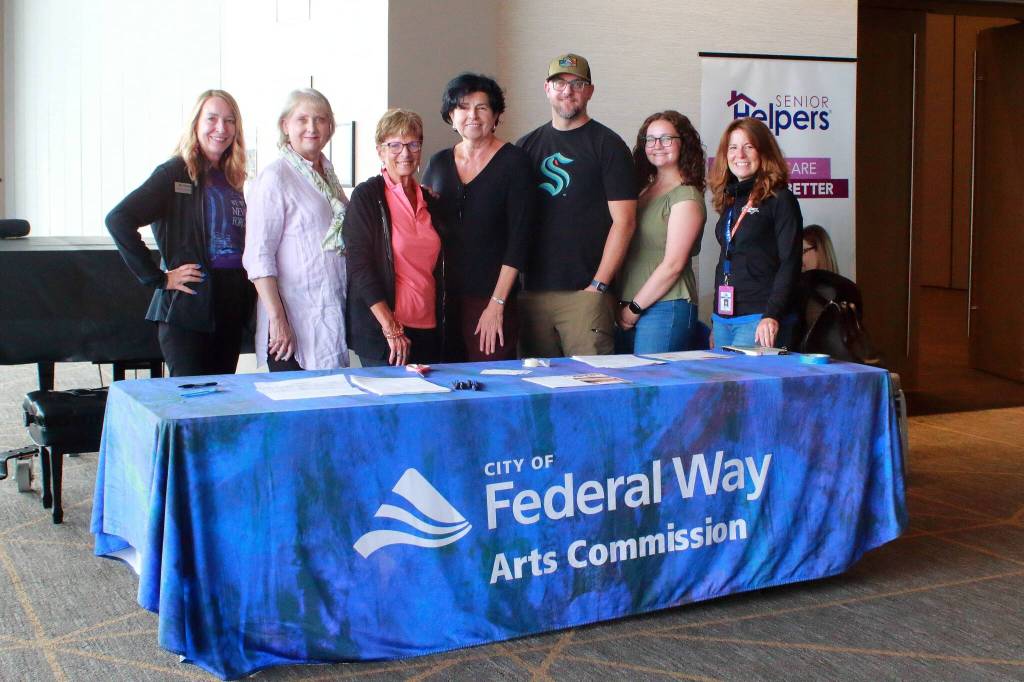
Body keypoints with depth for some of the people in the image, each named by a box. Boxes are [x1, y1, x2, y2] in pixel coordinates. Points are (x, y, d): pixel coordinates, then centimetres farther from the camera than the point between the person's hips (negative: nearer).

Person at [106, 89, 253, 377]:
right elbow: (118, 219, -16)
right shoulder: (175, 173, -7)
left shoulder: (232, 179, 13)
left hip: (231, 308, 7)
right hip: (187, 309, -6)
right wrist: (159, 278, -15)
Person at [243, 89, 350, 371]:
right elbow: (258, 257, -14)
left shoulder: (328, 173, 14)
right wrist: (277, 319, -20)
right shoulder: (275, 177, -8)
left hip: (333, 318, 7)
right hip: (296, 325, -7)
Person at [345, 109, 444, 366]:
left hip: (428, 328, 6)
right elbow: (360, 266, -11)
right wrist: (391, 327, -16)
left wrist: (440, 320, 13)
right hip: (381, 332, -5)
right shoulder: (367, 195, -5)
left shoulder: (429, 200, 13)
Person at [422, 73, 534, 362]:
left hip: (491, 298, -4)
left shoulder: (514, 162, -2)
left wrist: (497, 303, -12)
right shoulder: (438, 163, 11)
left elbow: (519, 238, -7)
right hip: (442, 296, 4)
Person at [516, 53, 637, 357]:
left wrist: (598, 284, -11)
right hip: (531, 292, 4)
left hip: (584, 292, -4)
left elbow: (623, 221, -5)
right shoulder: (527, 146, 14)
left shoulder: (607, 144, 1)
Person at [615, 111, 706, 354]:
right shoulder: (644, 191, 17)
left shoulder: (686, 196, -7)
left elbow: (673, 265, -13)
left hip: (666, 308, -7)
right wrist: (623, 305, 6)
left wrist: (634, 308, -9)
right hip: (628, 310, 7)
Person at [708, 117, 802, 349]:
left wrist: (772, 315, -22)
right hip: (723, 319, 7)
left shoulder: (780, 200, -5)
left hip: (760, 319, -7)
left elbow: (790, 264, -11)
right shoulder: (730, 200, 16)